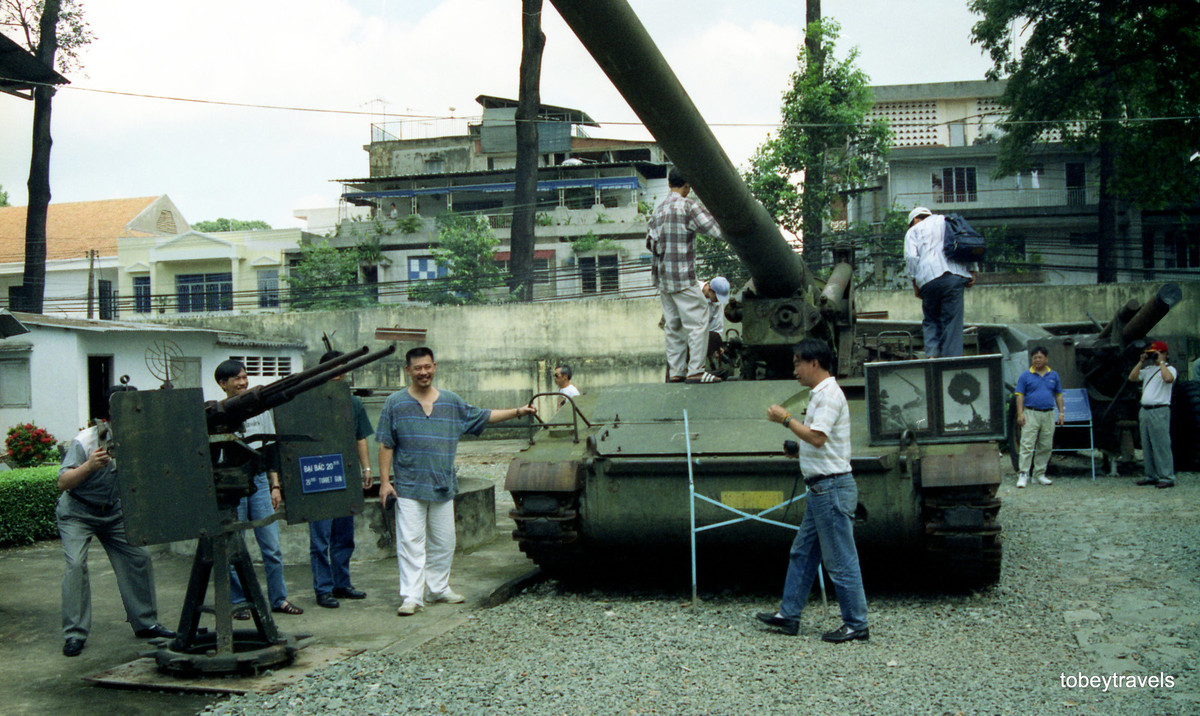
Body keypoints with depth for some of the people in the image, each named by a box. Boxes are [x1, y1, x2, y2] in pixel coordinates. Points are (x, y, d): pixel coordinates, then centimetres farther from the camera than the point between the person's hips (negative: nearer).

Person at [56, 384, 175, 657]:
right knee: (76, 563, -20)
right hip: (78, 512, -5)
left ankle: (145, 623, 12)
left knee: (139, 557, -1)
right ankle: (74, 634, -11)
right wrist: (89, 466, -48)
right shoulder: (84, 442, -24)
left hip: (114, 512, 5)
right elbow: (63, 482, -31)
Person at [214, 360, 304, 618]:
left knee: (272, 546, 2)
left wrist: (275, 485, 10)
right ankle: (239, 602, 14)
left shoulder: (261, 409, 12)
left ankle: (279, 598, 12)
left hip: (259, 479, 3)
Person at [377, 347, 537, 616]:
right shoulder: (395, 403, 2)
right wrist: (385, 481, -7)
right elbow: (385, 445, 0)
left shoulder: (451, 402, 10)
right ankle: (411, 596, -4)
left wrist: (518, 412, 15)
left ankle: (438, 588, 24)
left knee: (443, 543, 10)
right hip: (408, 487, -4)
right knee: (411, 542, -7)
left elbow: (483, 417, 20)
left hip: (443, 487, 4)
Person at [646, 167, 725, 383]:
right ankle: (695, 370, -8)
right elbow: (718, 231, -13)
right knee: (697, 321, -4)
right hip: (682, 276, -7)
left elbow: (650, 242, 19)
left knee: (674, 325, 11)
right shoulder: (689, 206, -9)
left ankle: (675, 371, 11)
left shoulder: (658, 209, 13)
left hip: (662, 276, 8)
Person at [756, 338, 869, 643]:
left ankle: (856, 624, 5)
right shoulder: (821, 394, 17)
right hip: (821, 489, 11)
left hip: (832, 488, -11)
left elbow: (817, 437, -25)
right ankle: (789, 614, 20)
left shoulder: (829, 394, -15)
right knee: (802, 553, 14)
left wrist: (786, 419, -16)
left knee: (841, 561, -3)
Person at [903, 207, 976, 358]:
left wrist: (915, 283, 2)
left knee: (931, 320, 10)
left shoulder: (914, 230, 17)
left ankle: (932, 354, -7)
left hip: (929, 278, -1)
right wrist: (972, 272, 10)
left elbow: (911, 257, -1)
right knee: (952, 320, 2)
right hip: (955, 276, 1)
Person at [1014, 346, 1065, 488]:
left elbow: (1058, 395, 16)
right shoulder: (1026, 375, 1)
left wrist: (1061, 412, 7)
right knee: (1027, 445, -9)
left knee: (1045, 447, 7)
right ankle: (1023, 474, -9)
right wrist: (1020, 414, -10)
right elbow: (1020, 396, -1)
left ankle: (1040, 474, 16)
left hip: (1048, 414, 4)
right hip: (1031, 414, -4)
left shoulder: (1053, 375, 11)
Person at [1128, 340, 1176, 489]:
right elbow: (1132, 378, 12)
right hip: (1144, 410, 8)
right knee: (1147, 446, 10)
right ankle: (1151, 476, 16)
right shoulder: (1148, 370, 19)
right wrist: (1141, 362, 8)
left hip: (1159, 411, -8)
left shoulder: (1169, 369, -2)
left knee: (1161, 445, -10)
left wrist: (1161, 362, -13)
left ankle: (1167, 477, -8)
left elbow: (1168, 378, -24)